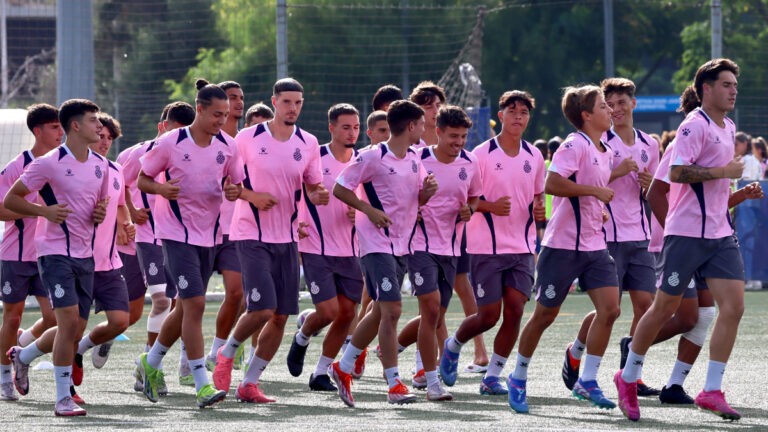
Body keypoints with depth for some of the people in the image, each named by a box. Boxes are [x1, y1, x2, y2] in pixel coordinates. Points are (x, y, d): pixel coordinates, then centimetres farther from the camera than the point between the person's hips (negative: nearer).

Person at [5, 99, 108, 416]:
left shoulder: (100, 165, 9)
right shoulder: (49, 163, -10)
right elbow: (10, 200, -5)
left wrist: (101, 213, 2)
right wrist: (45, 210, -19)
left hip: (85, 255, 7)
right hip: (55, 252, -7)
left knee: (76, 330, 8)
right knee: (69, 320, -17)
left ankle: (23, 356, 34)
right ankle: (63, 399, -10)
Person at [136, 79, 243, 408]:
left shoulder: (227, 146, 2)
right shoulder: (170, 143, -10)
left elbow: (235, 182, 13)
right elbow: (142, 179, -1)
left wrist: (234, 191, -10)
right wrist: (160, 188, -22)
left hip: (208, 234, 6)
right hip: (176, 234, -6)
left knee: (185, 308, 14)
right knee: (194, 304, -15)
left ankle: (151, 363, 38)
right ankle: (202, 385, -14)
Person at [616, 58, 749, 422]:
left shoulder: (728, 128, 16)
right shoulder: (695, 125, -12)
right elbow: (677, 172, -22)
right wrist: (721, 172, -20)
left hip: (720, 234, 8)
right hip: (686, 232, -7)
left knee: (733, 306, -6)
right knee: (665, 308, 0)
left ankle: (712, 391, -4)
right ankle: (628, 378, 19)